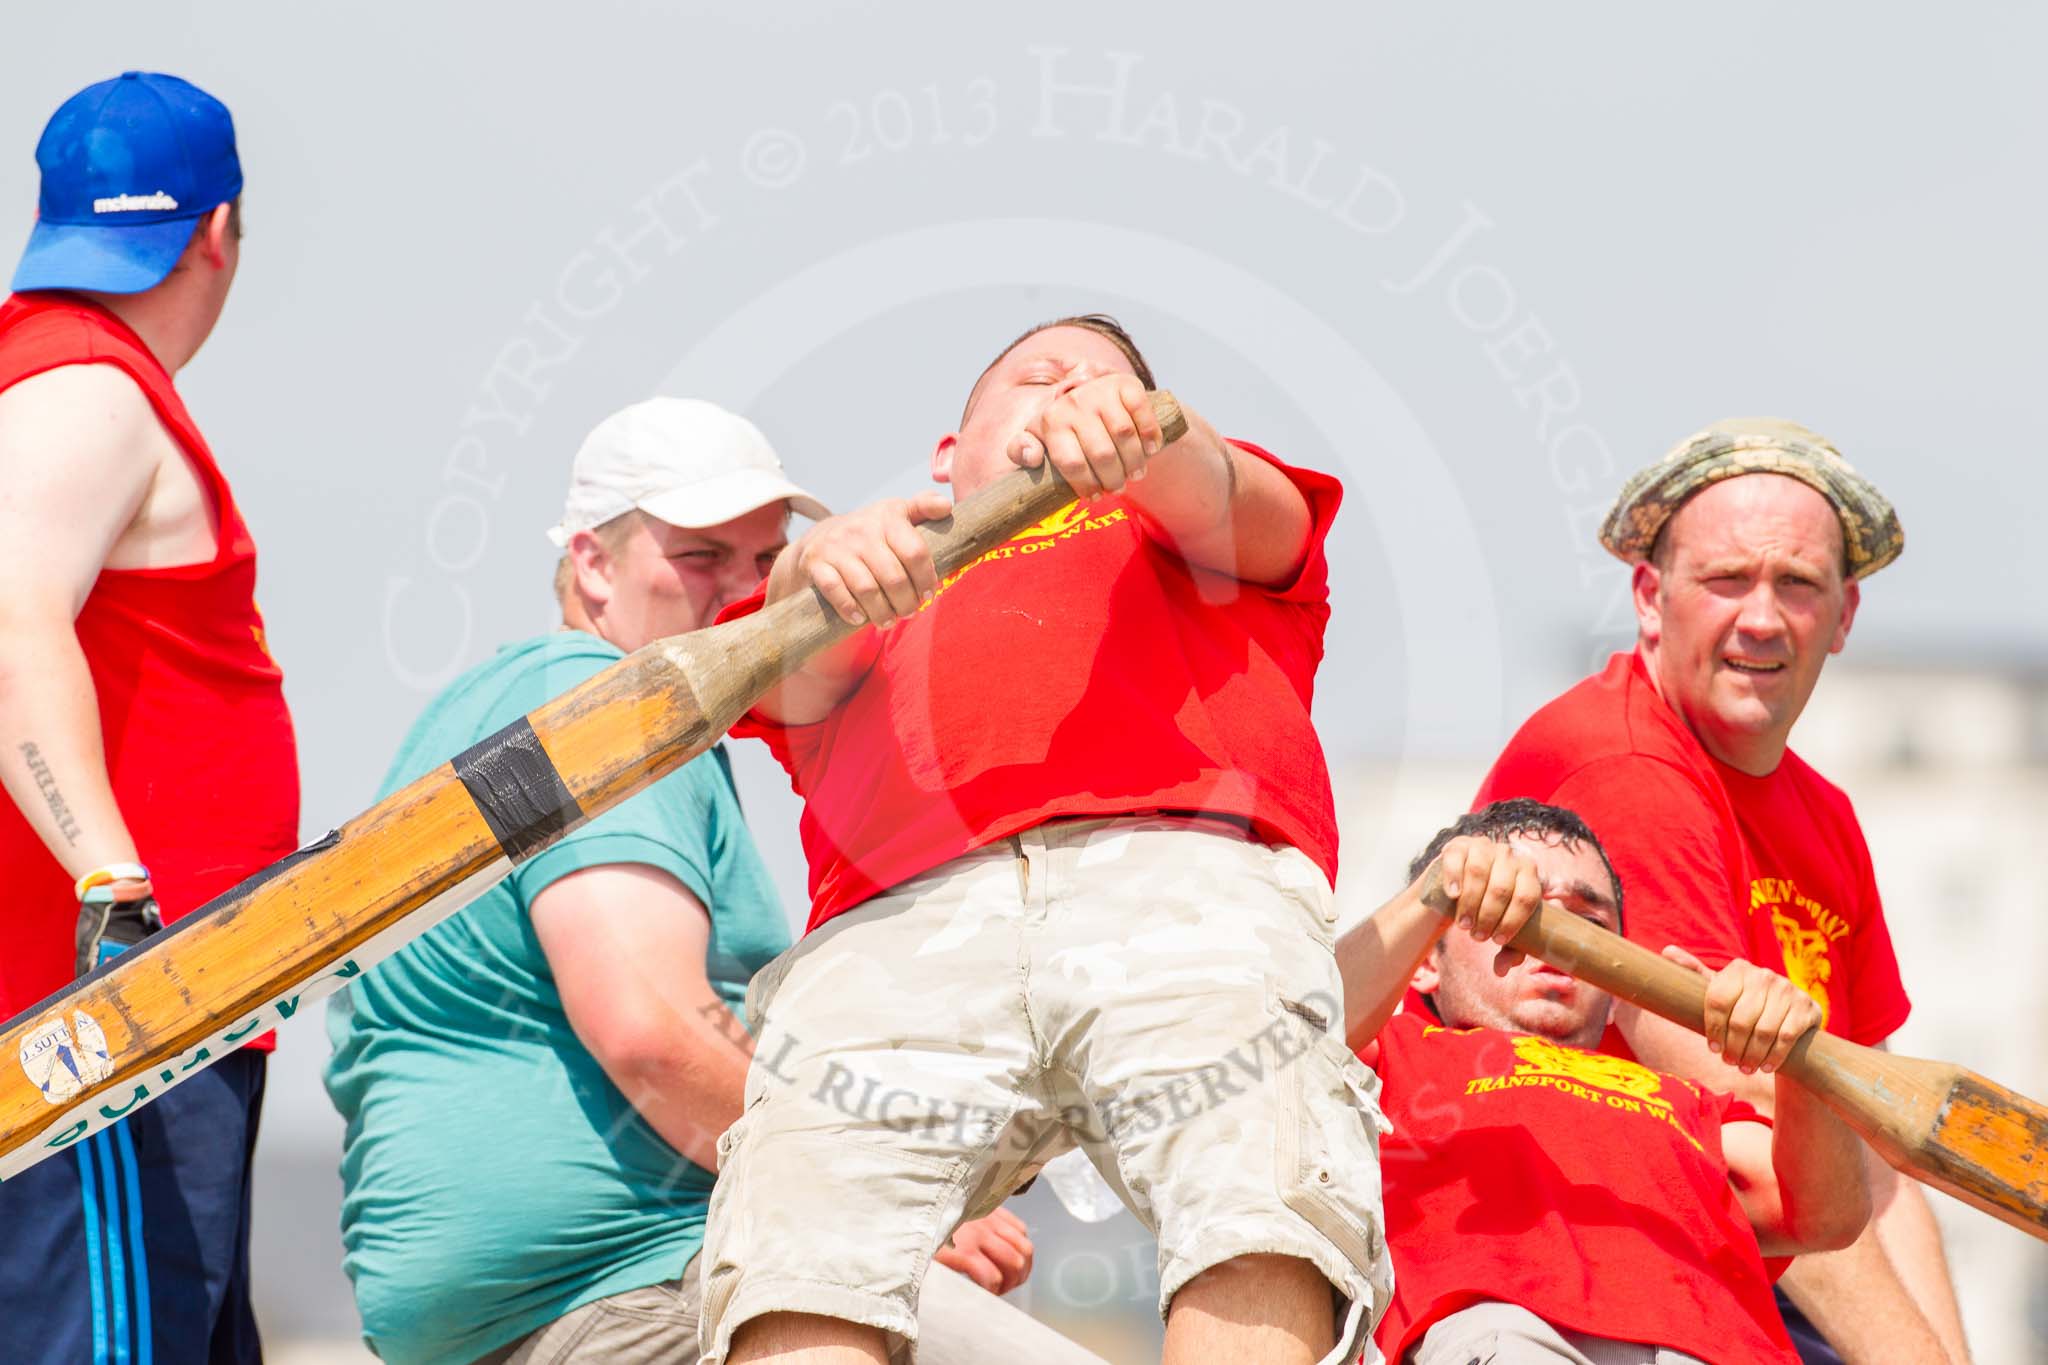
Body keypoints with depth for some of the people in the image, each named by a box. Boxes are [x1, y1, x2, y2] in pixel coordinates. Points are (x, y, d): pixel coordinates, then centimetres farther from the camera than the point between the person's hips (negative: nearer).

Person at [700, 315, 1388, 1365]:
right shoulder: (883, 571, 39)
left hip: (1184, 877, -1)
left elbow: (1220, 502, 14)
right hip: (898, 920, 1)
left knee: (1262, 1229, -32)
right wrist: (816, 570, -10)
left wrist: (1136, 425, -12)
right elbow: (790, 680, 16)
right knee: (799, 1256, -28)